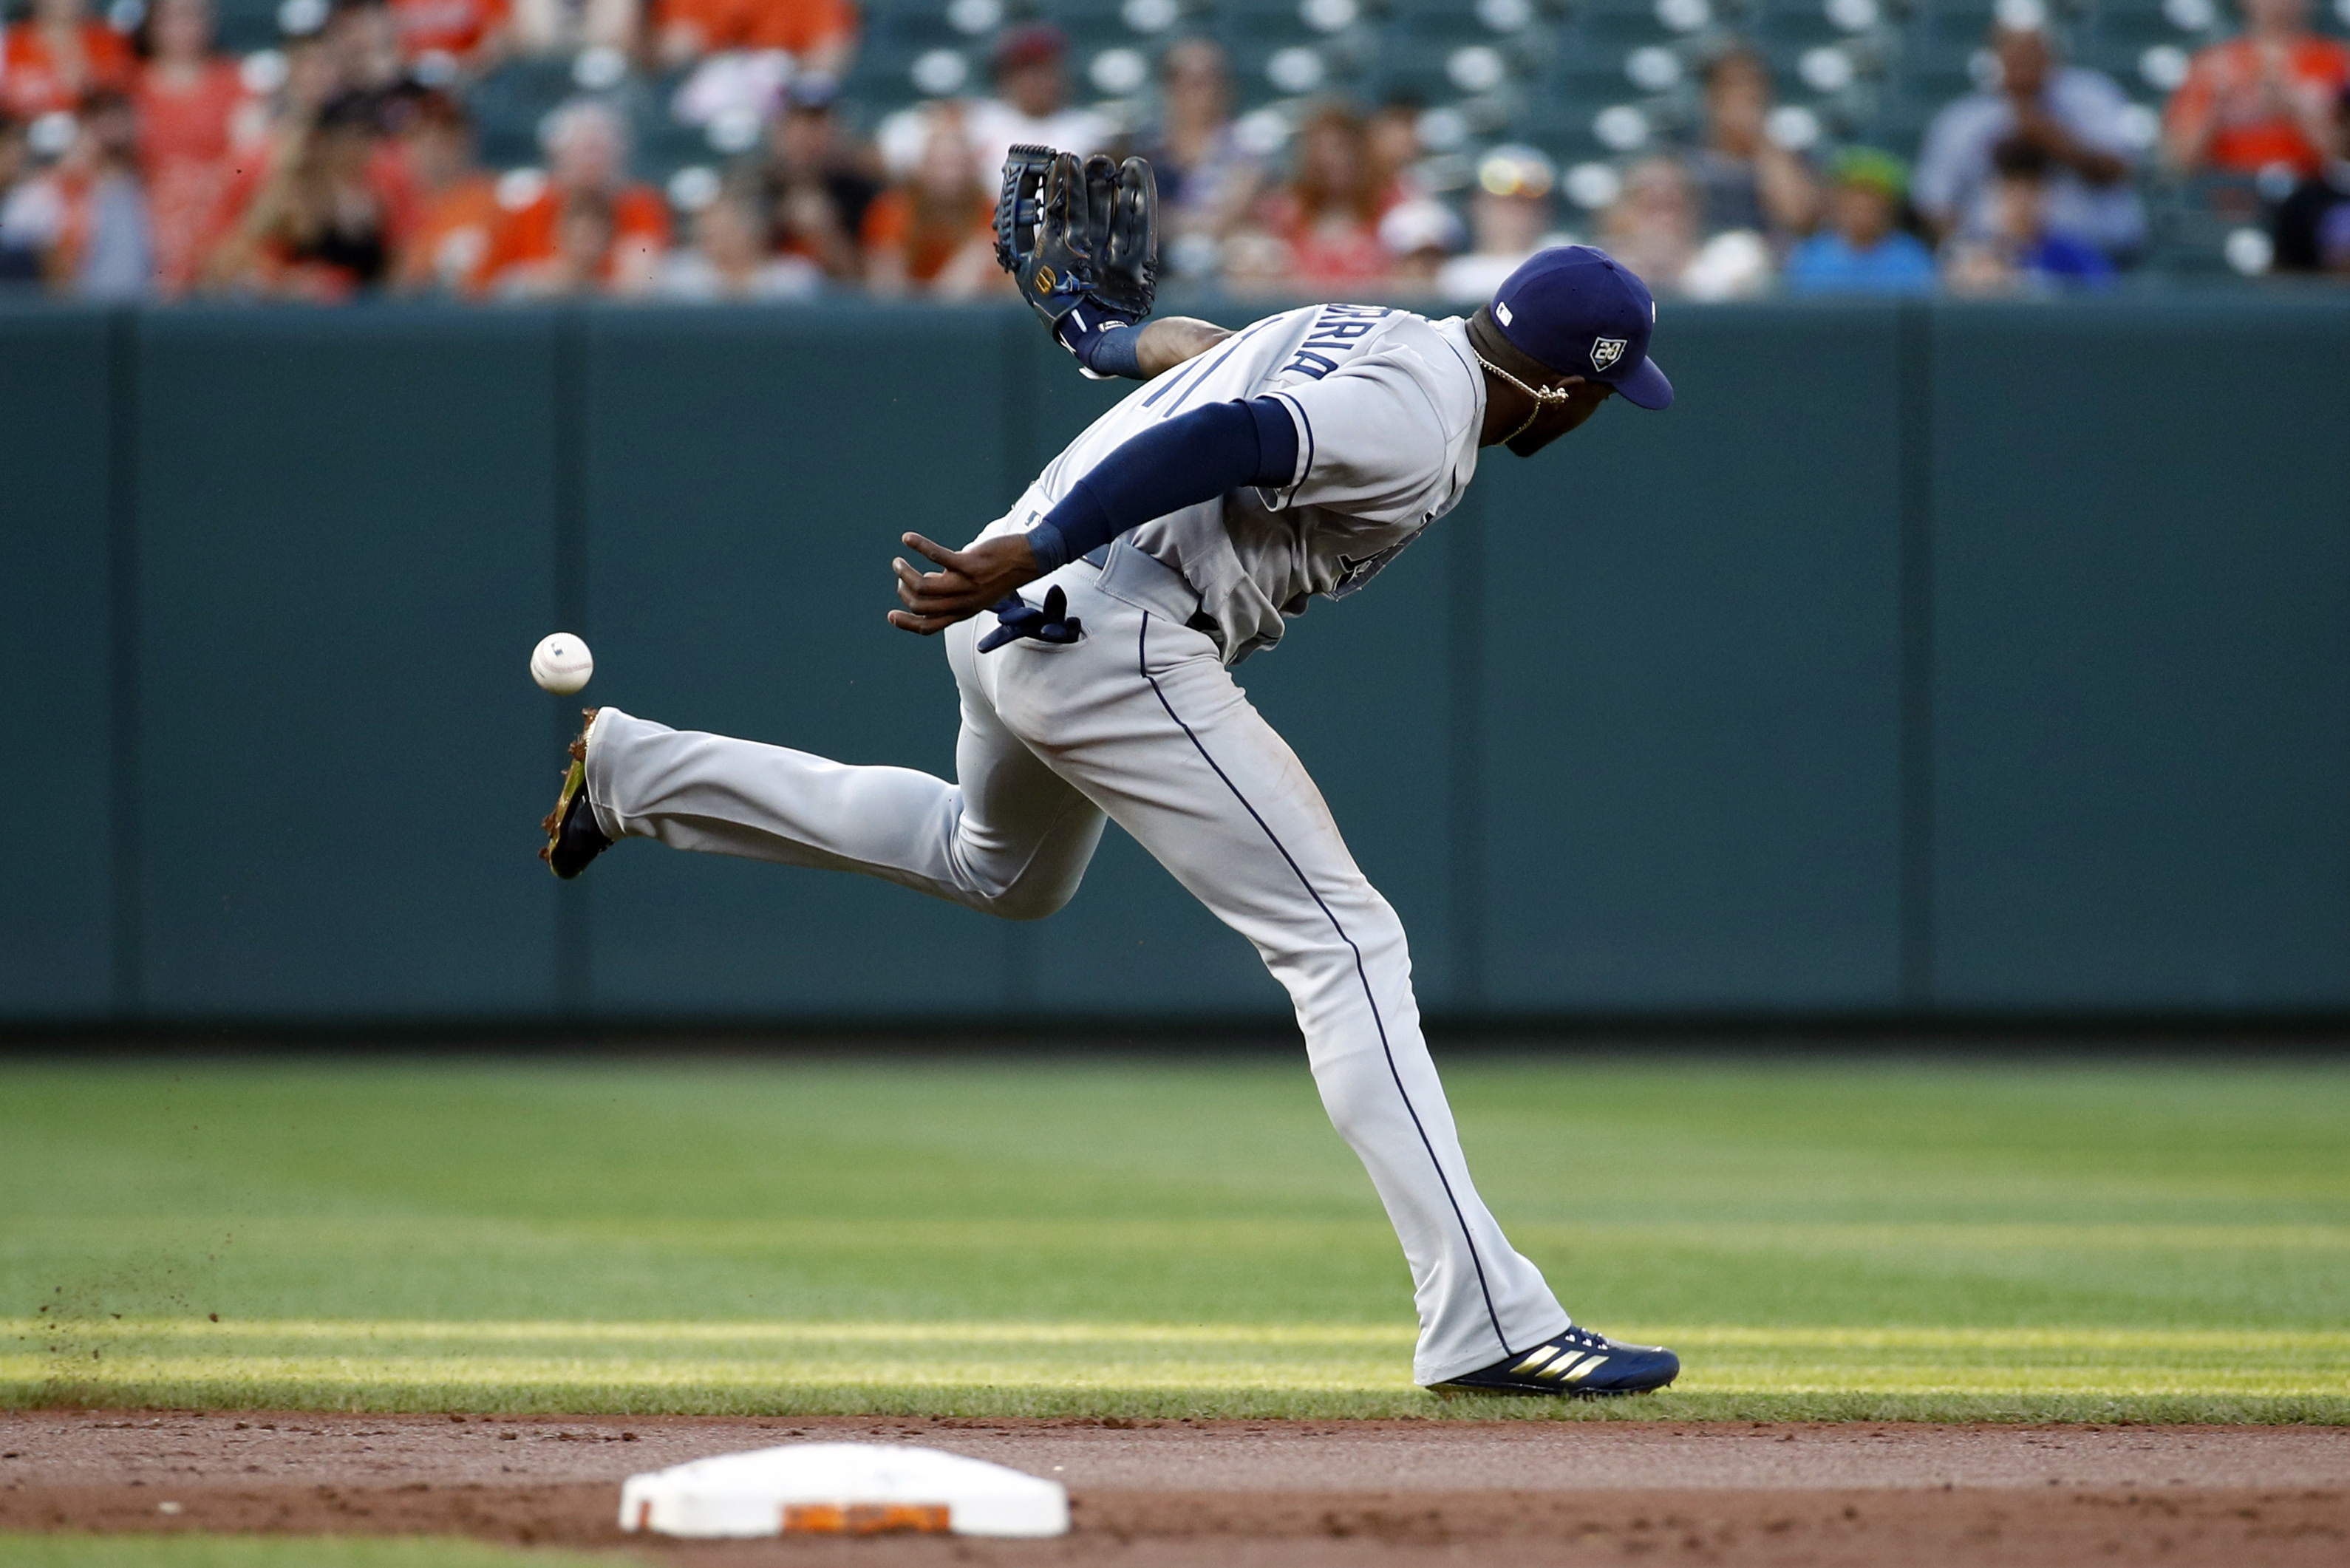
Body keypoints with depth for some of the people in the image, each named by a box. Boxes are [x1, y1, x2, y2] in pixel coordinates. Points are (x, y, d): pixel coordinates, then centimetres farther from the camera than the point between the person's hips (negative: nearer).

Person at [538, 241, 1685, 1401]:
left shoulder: (1359, 331, 16)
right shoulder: (1420, 427, -13)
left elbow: (1163, 342, 33)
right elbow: (1218, 441, -27)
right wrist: (1032, 558, -33)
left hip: (1012, 614, 10)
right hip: (1108, 641, -10)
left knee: (999, 869, 38)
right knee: (1342, 943, -10)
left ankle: (639, 772, 41)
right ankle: (1487, 1323, -17)